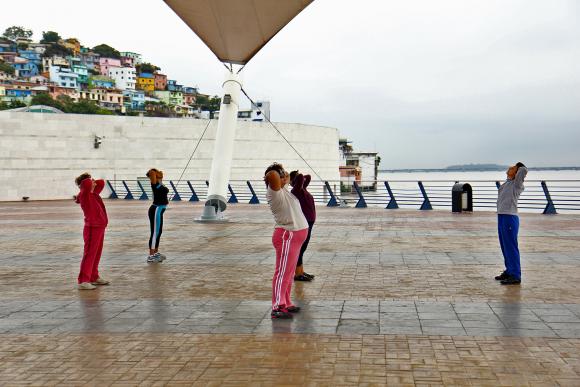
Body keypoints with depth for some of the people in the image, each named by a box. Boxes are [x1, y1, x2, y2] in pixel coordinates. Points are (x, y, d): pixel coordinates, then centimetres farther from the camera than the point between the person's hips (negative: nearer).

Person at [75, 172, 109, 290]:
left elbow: (101, 183, 29)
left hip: (99, 227, 9)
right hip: (92, 228, -9)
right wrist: (89, 181, -10)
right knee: (89, 254, -7)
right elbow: (86, 184, -32)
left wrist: (93, 182, 13)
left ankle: (94, 277, 28)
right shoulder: (84, 194, -12)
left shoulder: (93, 193, 13)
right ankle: (83, 281, -5)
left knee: (97, 254, 17)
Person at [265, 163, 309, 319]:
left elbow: (286, 177, 35)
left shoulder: (282, 189, 13)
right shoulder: (274, 190, -14)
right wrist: (272, 173, -14)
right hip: (286, 237, -10)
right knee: (283, 272, -10)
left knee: (289, 272, 15)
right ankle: (277, 308, -10)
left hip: (294, 237, 10)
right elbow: (272, 175, -34)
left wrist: (283, 173, 16)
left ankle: (286, 303, 24)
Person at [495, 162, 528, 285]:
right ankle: (509, 271, 28)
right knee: (505, 247, 16)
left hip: (510, 218, -9)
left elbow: (524, 170, -23)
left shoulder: (517, 185, -10)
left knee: (511, 247, -4)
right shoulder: (507, 182, 12)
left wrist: (519, 169, -4)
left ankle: (515, 276, 1)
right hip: (502, 218, 9)